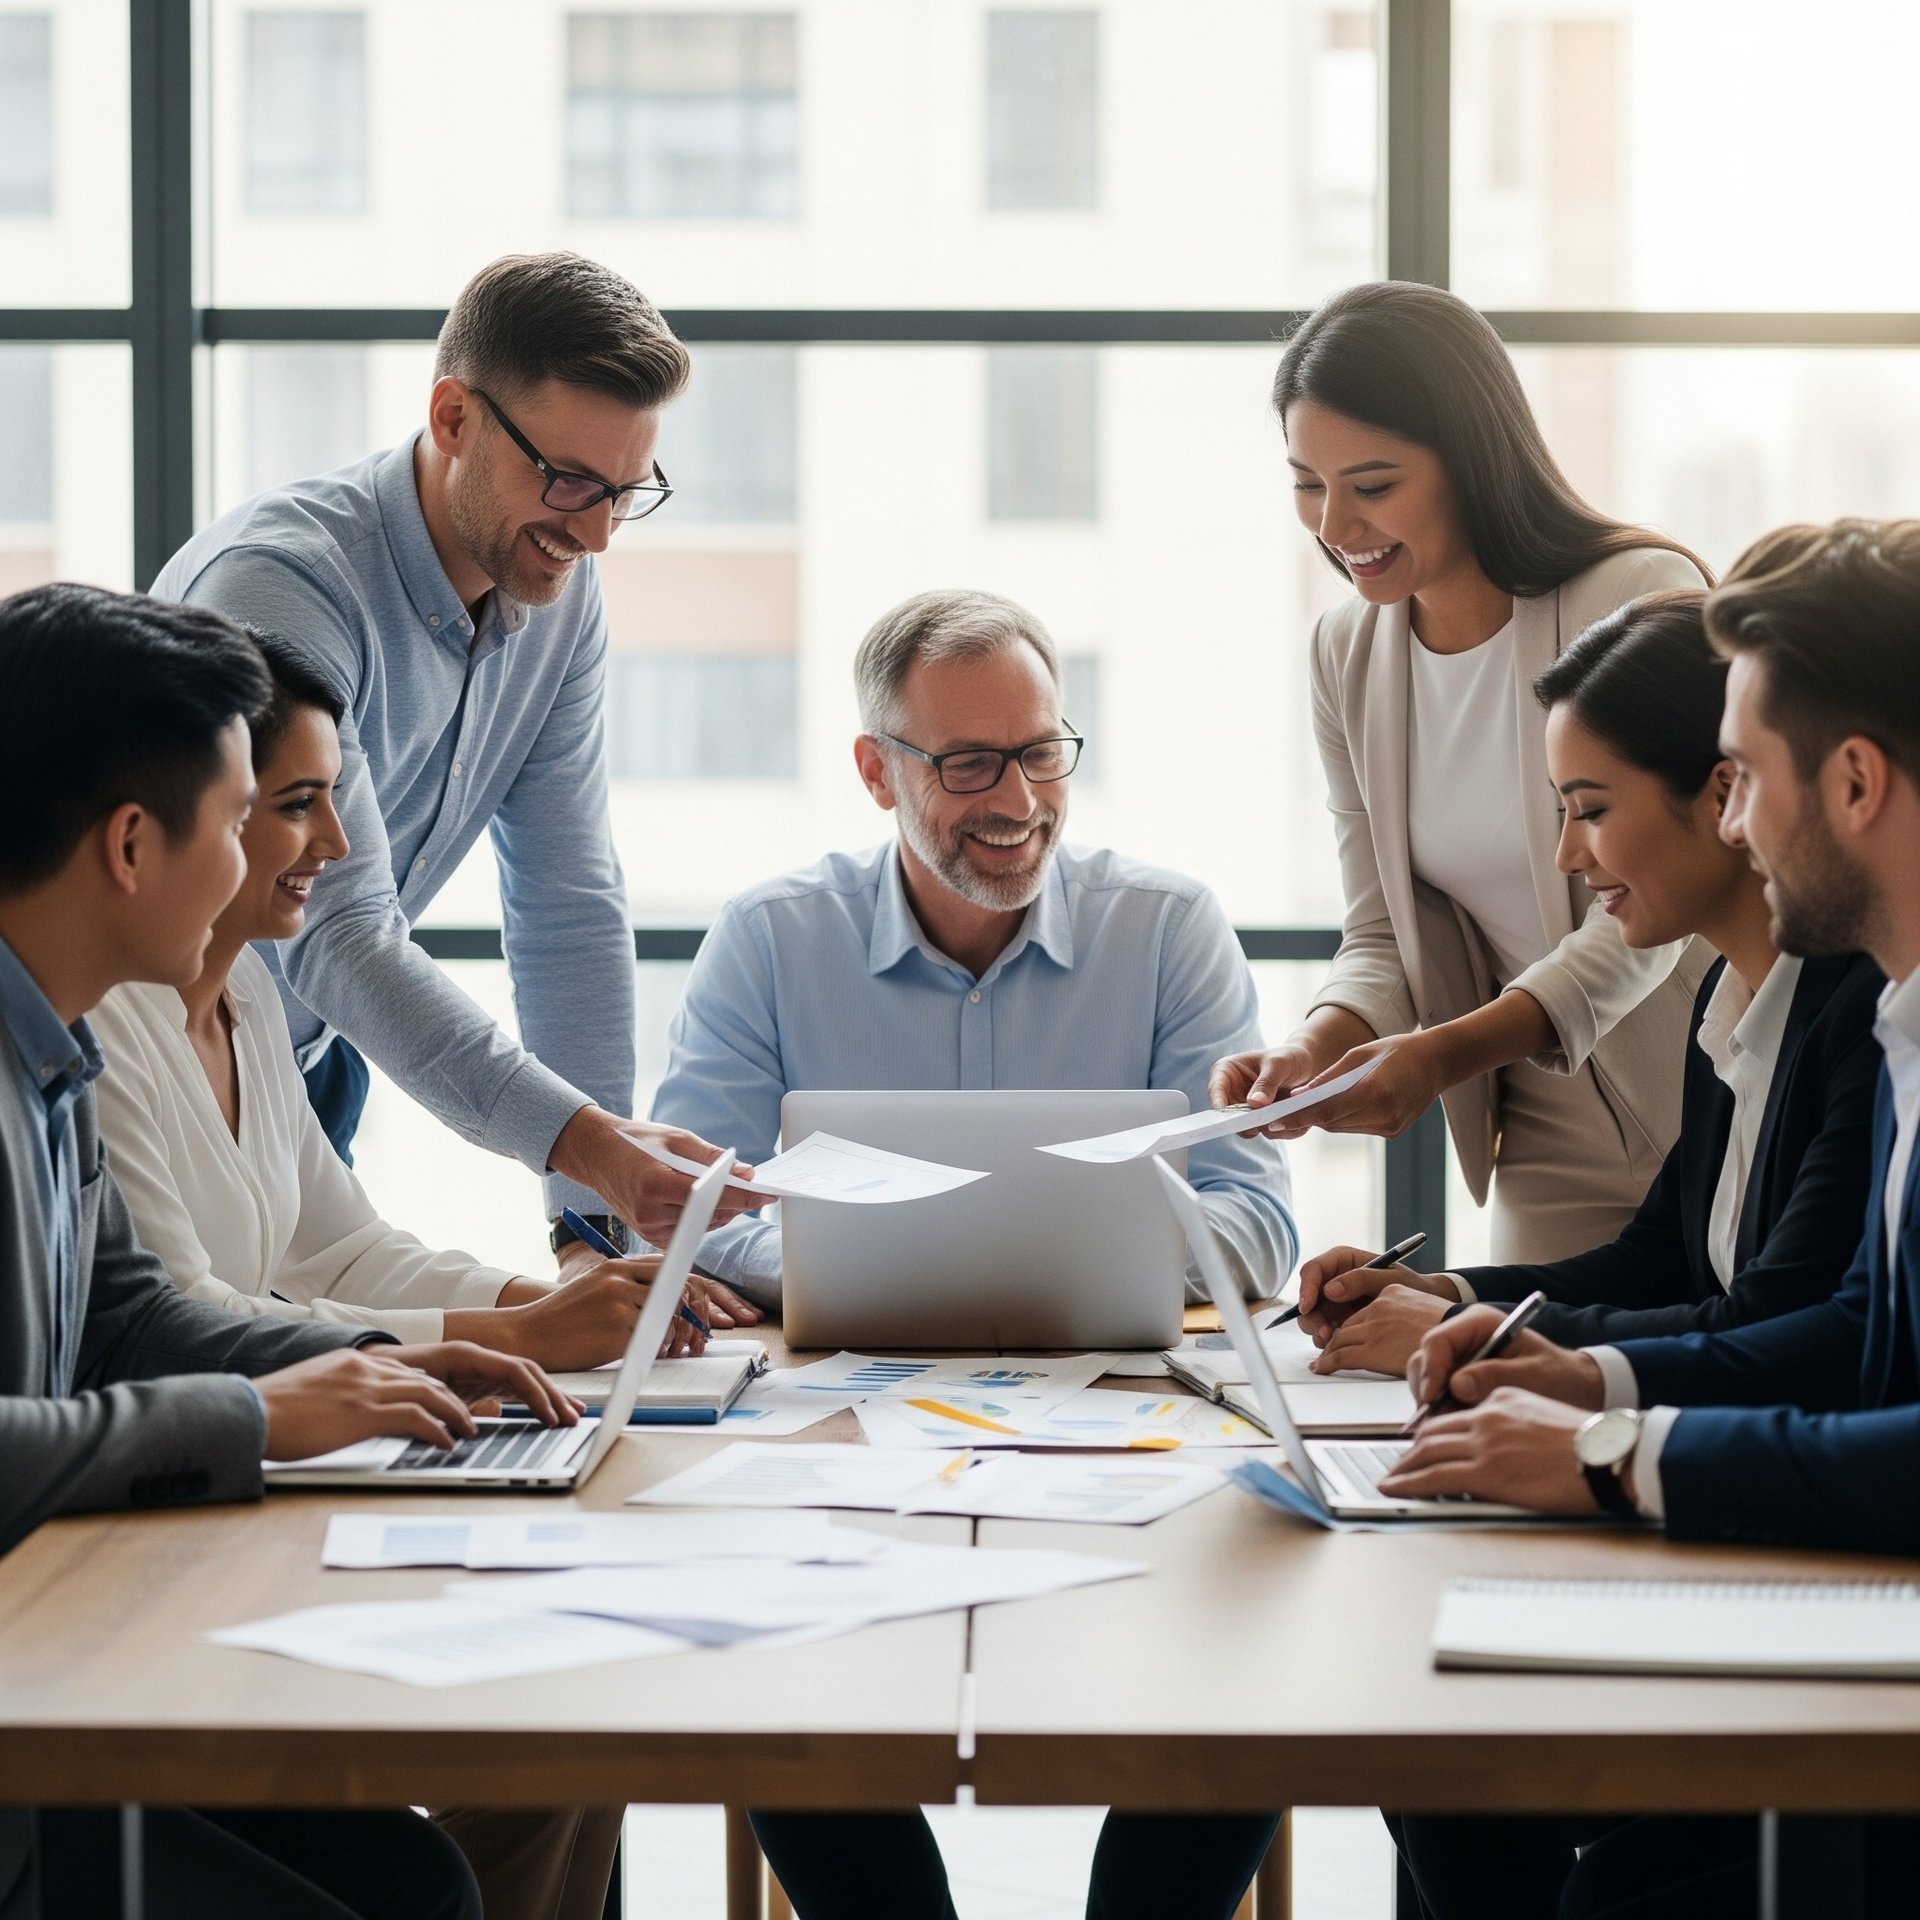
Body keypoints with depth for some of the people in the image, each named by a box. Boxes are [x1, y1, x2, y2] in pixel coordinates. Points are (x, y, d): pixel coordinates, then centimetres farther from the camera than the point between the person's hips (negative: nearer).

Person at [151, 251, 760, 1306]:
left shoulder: (558, 592, -4)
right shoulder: (279, 585, -28)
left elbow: (569, 910, -3)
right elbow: (339, 939, -35)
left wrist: (597, 1224, -11)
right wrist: (587, 1141, -45)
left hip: (304, 1076, 7)